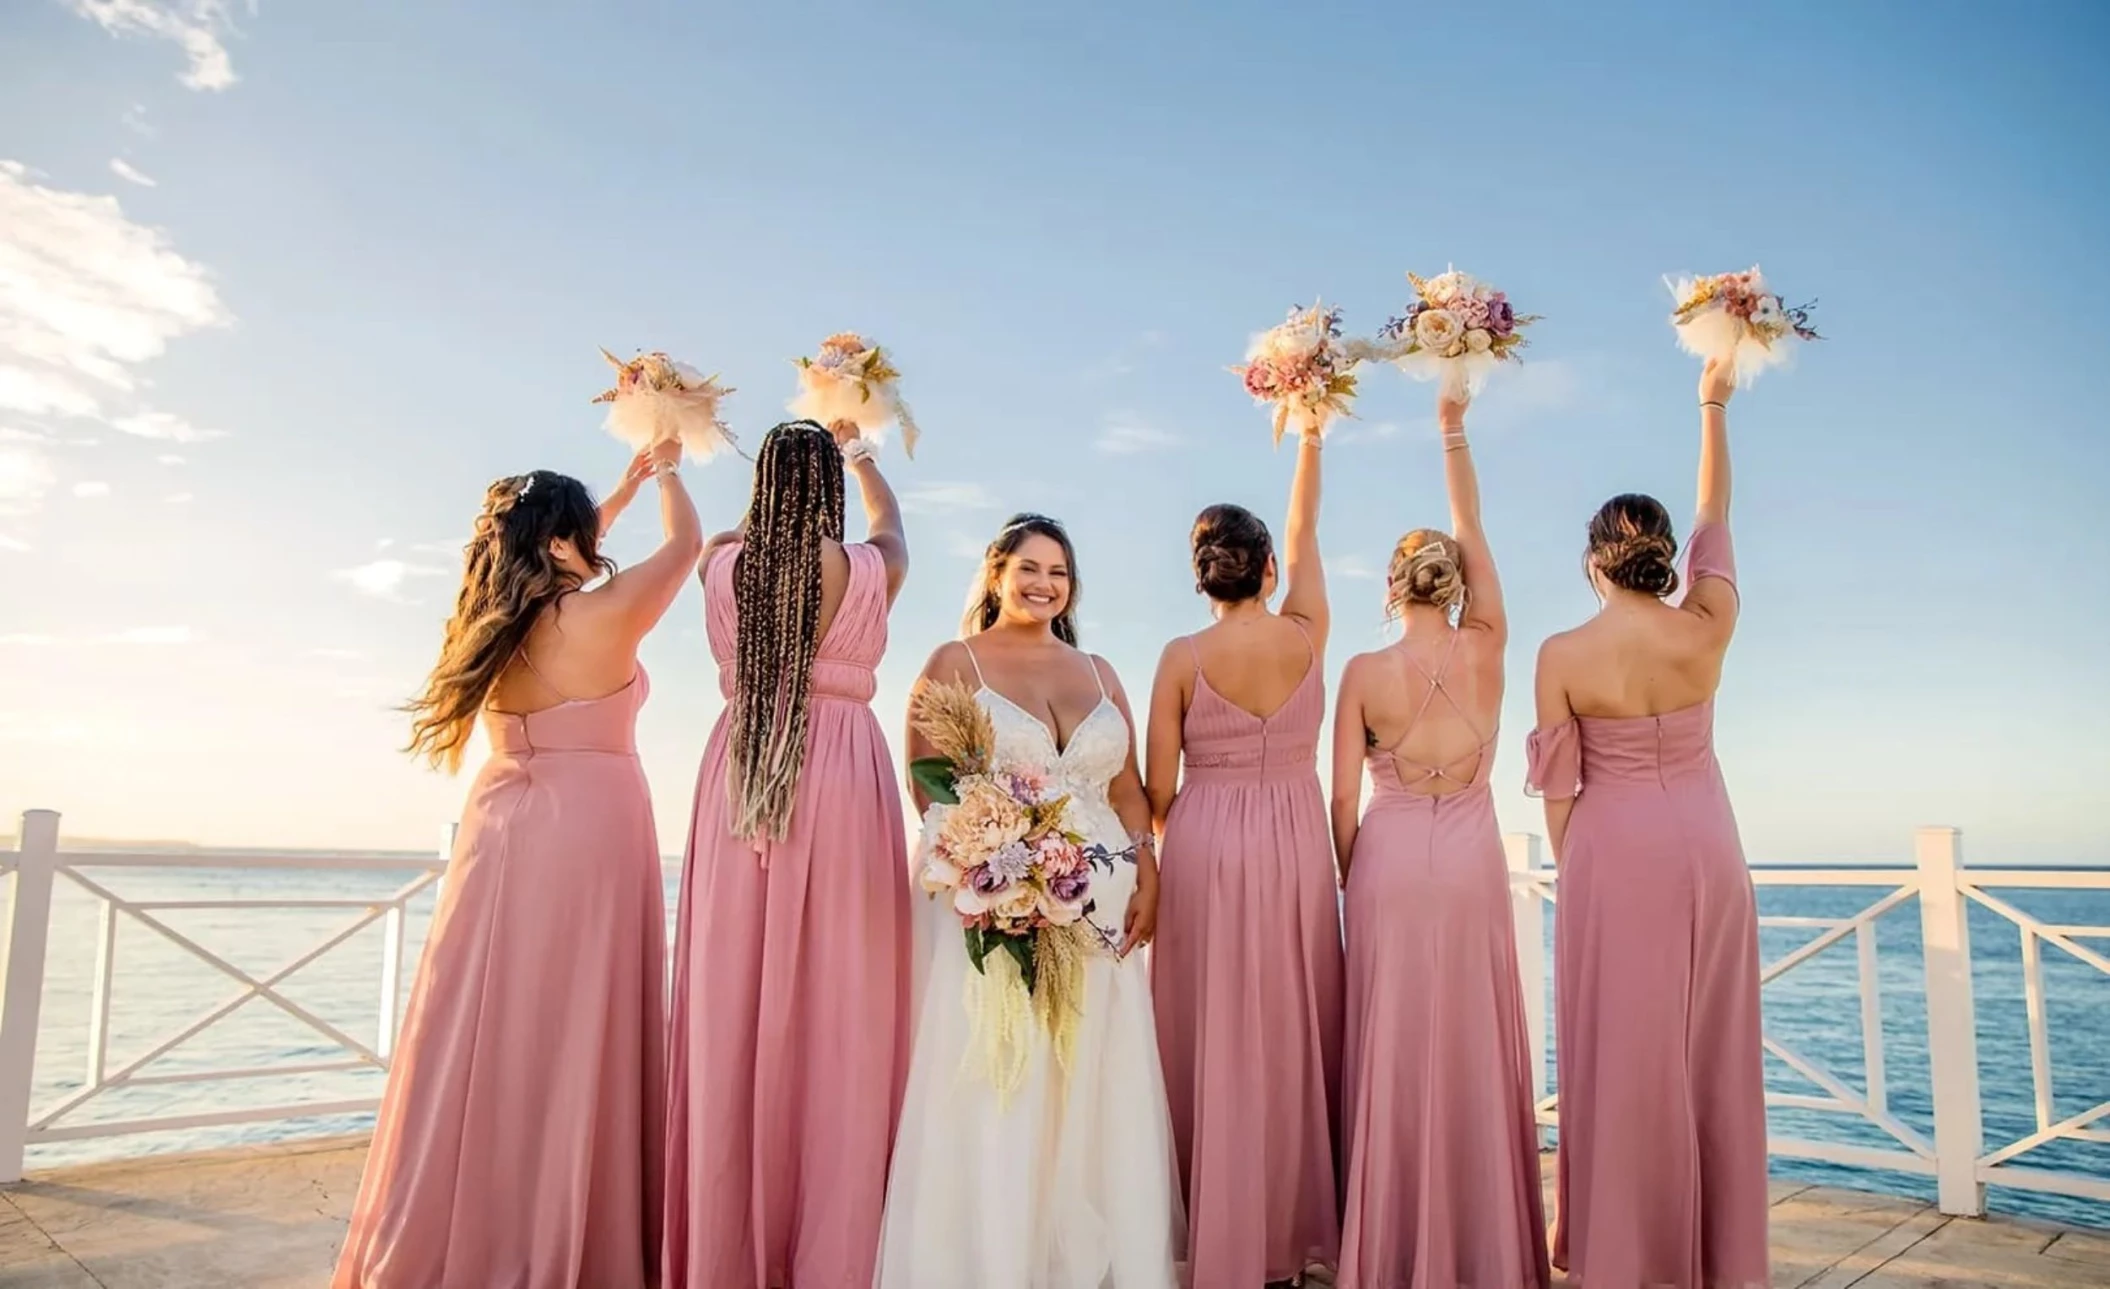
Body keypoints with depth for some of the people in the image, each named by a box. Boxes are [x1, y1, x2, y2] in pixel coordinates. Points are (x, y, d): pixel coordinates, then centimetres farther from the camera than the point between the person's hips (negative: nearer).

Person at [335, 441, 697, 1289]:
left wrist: (626, 487, 34)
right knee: (567, 1044, -1)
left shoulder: (496, 613, 6)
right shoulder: (604, 613, -10)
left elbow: (556, 560, 27)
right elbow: (684, 544, 5)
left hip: (500, 835, 6)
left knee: (480, 1037, 10)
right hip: (586, 837, -6)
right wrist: (666, 477, 24)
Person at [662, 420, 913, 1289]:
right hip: (843, 782, -2)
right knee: (835, 1012, 0)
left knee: (733, 1007, 4)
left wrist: (785, 461, 45)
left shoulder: (725, 565, 4)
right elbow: (891, 523, 24)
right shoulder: (868, 571, 0)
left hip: (738, 778, 3)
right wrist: (857, 450, 42)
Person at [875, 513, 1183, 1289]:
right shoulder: (955, 663, 3)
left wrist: (1147, 880, -1)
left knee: (1095, 1092, 7)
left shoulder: (1098, 673, 16)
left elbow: (1129, 792, 14)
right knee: (989, 1091, -3)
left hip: (1097, 913, 4)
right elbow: (929, 787, -5)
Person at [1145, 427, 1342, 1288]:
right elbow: (1304, 535, 15)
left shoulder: (1183, 658, -6)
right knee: (1290, 1037, 10)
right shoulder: (1307, 637, -2)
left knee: (1214, 1040, 5)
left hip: (1205, 851, -2)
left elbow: (1157, 790, -4)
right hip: (1294, 847, 2)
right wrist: (1309, 437, 25)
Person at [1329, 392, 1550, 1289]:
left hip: (1389, 864, -1)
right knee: (1475, 1052, 9)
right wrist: (1454, 429, 14)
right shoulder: (1486, 650, -3)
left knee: (1395, 1055, 5)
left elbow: (1344, 798, -6)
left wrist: (1351, 880, 7)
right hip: (1471, 864, 2)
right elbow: (1472, 531, 8)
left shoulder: (1363, 673, -6)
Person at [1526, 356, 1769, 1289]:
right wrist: (1713, 406, 21)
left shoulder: (1562, 655, -11)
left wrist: (1571, 871, 8)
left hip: (1613, 855, -3)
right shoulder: (1708, 627, -5)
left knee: (1621, 1051, 4)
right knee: (1709, 1049, 11)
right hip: (1705, 848, 3)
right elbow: (1715, 519, 10)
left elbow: (1558, 786, -6)